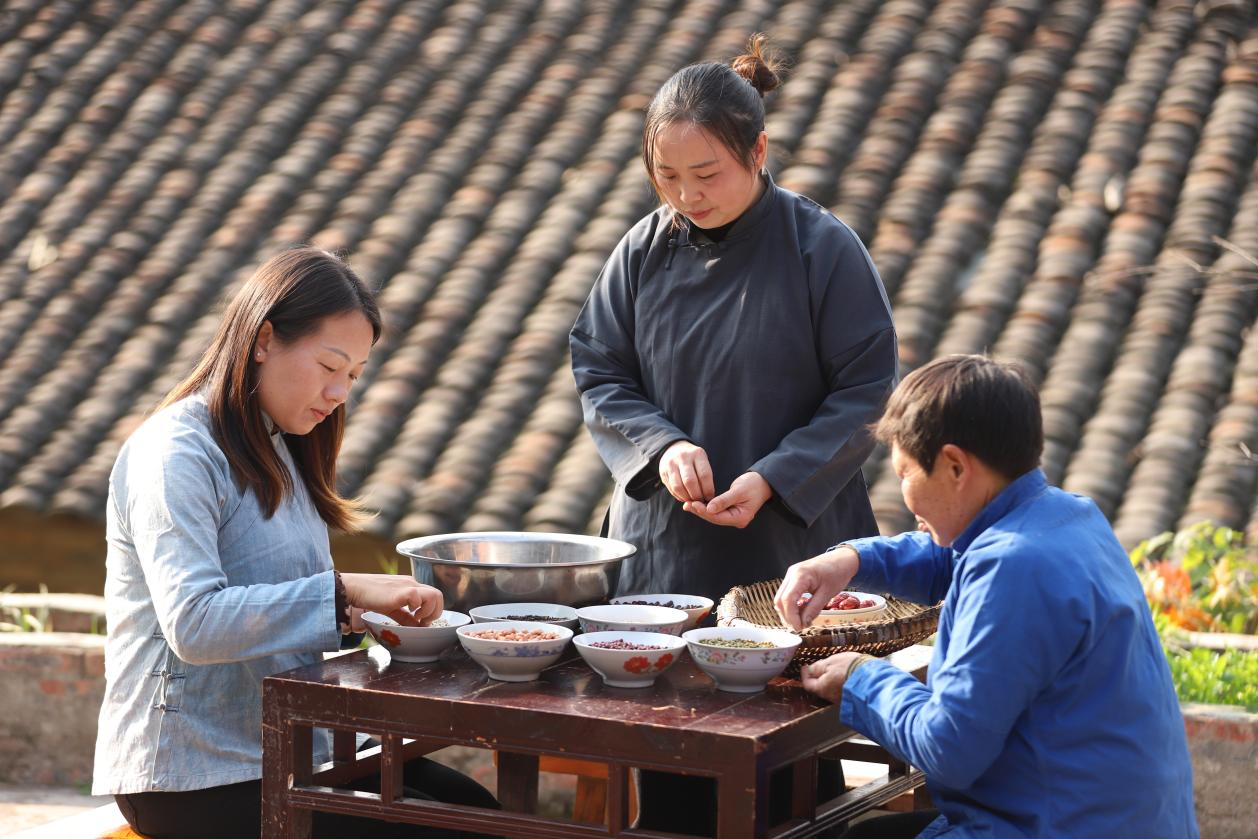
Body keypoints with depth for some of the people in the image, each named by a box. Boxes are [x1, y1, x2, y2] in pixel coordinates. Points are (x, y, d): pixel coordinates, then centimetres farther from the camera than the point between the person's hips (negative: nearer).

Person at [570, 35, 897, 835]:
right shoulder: (646, 251, 3)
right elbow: (600, 376, 8)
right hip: (661, 553, 3)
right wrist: (662, 446, -11)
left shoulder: (824, 250, -7)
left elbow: (865, 393, -6)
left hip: (789, 552, -3)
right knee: (663, 774, 7)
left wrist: (773, 480, -16)